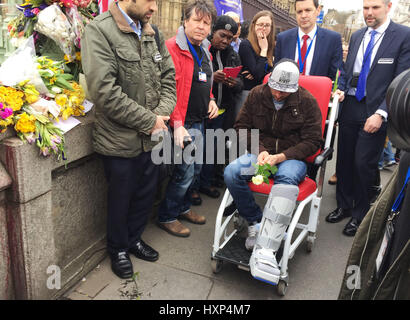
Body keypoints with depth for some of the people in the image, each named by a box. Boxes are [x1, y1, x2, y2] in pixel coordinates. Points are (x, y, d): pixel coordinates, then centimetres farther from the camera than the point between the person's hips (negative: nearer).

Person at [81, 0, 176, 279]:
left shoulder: (153, 34, 6)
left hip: (152, 138, 6)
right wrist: (150, 121, -18)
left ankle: (135, 238, 45)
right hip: (120, 139, -6)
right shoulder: (99, 31, -14)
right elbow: (105, 91, -22)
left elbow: (168, 77, 9)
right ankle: (119, 248, 39)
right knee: (121, 198, 13)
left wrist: (162, 113, -9)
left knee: (146, 193, 20)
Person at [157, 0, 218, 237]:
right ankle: (167, 217, 17)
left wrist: (210, 100, 7)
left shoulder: (204, 51, 14)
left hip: (199, 121, 9)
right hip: (182, 124, -9)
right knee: (185, 171, -3)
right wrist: (177, 124, -25)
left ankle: (183, 207, 37)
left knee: (196, 168, 17)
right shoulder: (173, 48, -14)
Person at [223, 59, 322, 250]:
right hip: (260, 152, 3)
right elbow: (242, 126, 9)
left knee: (286, 178, -38)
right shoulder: (257, 94, 3)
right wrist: (260, 150, -8)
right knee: (231, 173, -26)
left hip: (292, 157, -2)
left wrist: (281, 156, -16)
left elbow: (312, 141, -3)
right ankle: (255, 222, -11)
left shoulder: (307, 101, -3)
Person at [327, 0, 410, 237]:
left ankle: (360, 215, 18)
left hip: (375, 112, -5)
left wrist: (381, 113, -18)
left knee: (364, 164, -1)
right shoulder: (357, 36, 12)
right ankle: (344, 206, 30)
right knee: (344, 159, 11)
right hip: (350, 107, 5)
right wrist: (341, 90, -1)